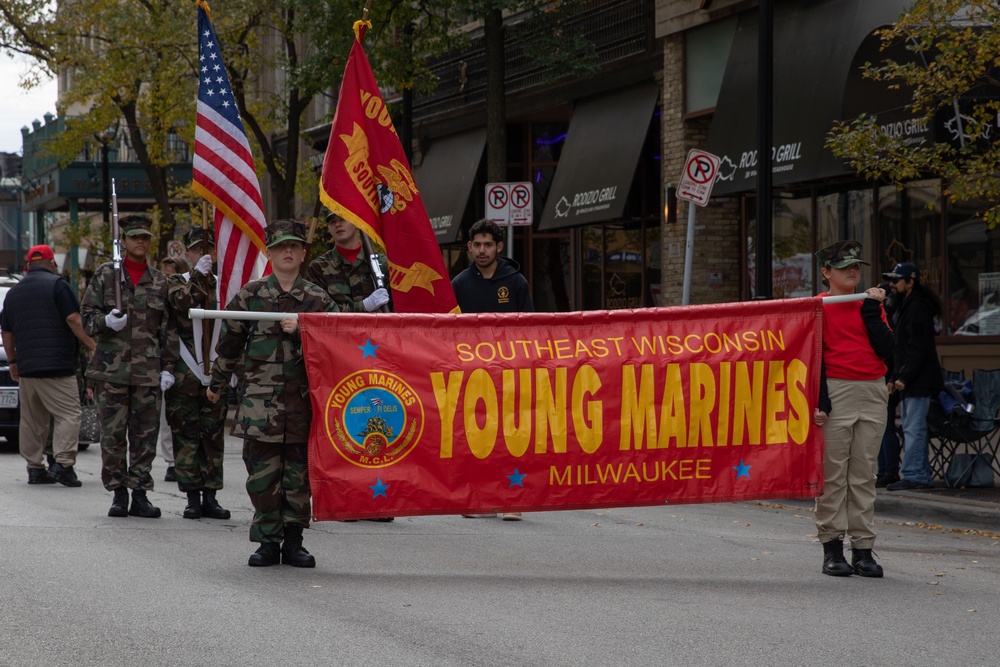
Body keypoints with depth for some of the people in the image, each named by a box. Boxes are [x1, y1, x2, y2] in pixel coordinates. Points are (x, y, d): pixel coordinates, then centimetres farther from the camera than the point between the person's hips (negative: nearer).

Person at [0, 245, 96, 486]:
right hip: (56, 366, -6)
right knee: (68, 414, -6)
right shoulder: (57, 285, -4)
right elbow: (73, 320, -12)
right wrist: (92, 346, -6)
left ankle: (35, 468, 9)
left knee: (32, 420, 10)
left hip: (26, 367, 6)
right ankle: (63, 463, -17)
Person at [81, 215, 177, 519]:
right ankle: (118, 492, 8)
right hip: (112, 368, -1)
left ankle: (140, 494, 7)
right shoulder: (105, 274, 7)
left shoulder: (160, 281, 12)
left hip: (149, 371, 1)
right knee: (113, 435, -1)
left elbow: (168, 328, 12)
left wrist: (168, 367, 5)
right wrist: (105, 322, -15)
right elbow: (87, 315, 7)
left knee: (145, 436, 0)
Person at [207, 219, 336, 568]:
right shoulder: (250, 295, 6)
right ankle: (268, 542, 6)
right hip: (259, 398, -1)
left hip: (303, 398, 1)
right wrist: (217, 383, 22)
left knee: (299, 473, 3)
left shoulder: (318, 299, 7)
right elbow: (229, 341, 15)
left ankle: (293, 541, 13)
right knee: (263, 473, -2)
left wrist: (302, 330, -10)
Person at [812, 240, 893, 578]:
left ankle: (863, 549, 6)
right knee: (832, 472, -3)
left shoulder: (871, 304, 14)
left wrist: (872, 310, -5)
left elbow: (885, 348, 1)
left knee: (864, 474, 4)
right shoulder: (819, 307, 1)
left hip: (873, 392, 4)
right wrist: (819, 400, -11)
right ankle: (832, 548, 1)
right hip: (836, 390, -4)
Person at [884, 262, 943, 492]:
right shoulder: (904, 307, 20)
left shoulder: (917, 308, -13)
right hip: (908, 381, 11)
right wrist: (895, 378, 17)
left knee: (913, 428, -11)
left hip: (919, 381, -11)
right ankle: (922, 477, 14)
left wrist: (904, 377, -20)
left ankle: (911, 475, -11)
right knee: (913, 429, 11)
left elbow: (917, 348, -19)